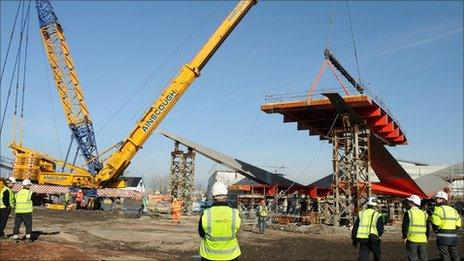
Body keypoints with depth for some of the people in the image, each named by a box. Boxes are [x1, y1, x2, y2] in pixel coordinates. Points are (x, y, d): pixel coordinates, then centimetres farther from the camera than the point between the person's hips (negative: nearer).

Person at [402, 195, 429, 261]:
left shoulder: (408, 213, -6)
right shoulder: (424, 213, 10)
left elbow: (405, 226, -10)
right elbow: (427, 228, 14)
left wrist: (404, 237, 0)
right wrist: (426, 238, 22)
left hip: (412, 240, -4)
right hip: (423, 240, 4)